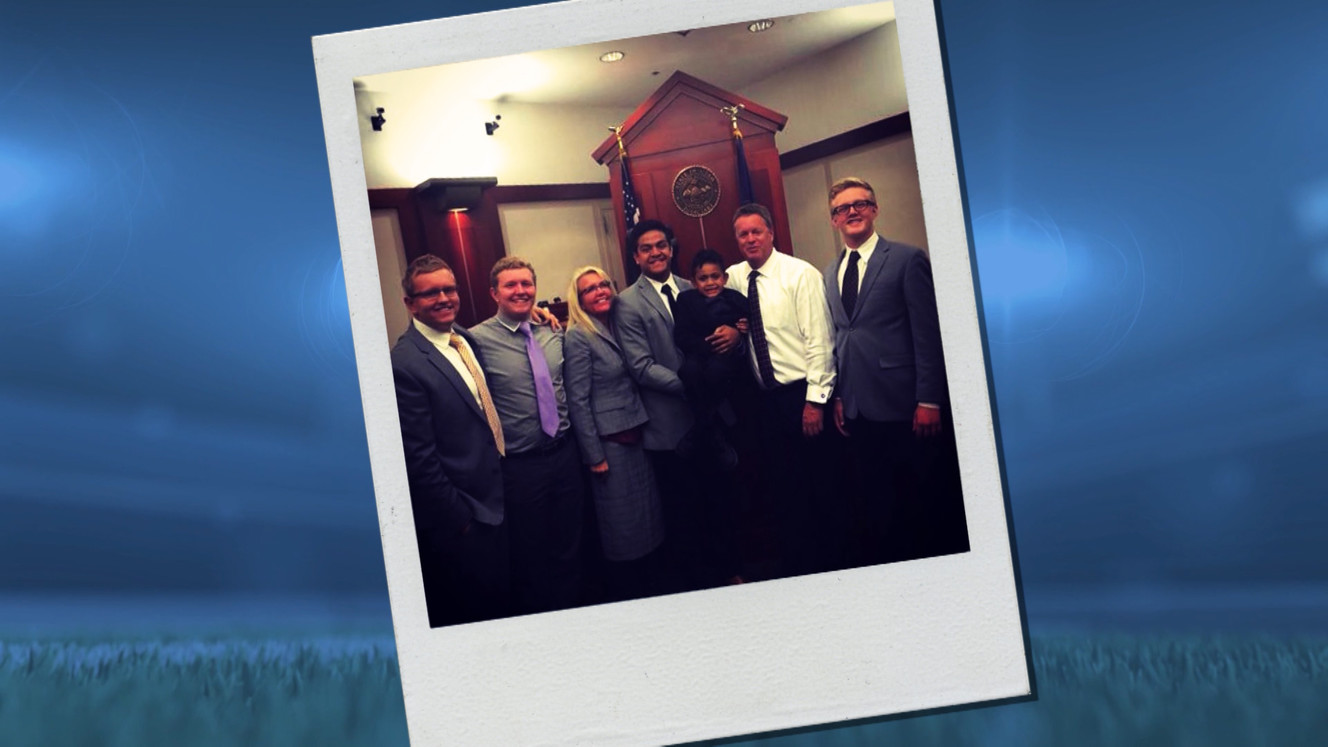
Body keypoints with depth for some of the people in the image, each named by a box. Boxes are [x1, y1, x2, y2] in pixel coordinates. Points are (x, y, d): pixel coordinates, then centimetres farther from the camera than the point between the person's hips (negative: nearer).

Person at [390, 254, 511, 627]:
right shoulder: (406, 363, -20)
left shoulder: (465, 338, 6)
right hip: (461, 520, -8)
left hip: (494, 501, 8)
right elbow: (419, 457, -20)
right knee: (483, 608, 6)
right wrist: (457, 518, -15)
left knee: (506, 596, 20)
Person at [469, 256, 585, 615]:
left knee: (570, 546, 18)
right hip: (520, 464, -5)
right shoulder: (478, 339, -13)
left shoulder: (553, 333, 4)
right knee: (530, 555, 10)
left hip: (565, 453, 5)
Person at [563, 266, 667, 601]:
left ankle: (653, 590, 25)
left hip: (635, 437, 7)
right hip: (609, 443, -7)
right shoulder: (577, 337, -11)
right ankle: (625, 598, 16)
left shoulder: (616, 328, 10)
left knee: (648, 515, 12)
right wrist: (594, 456, -15)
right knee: (622, 525, 2)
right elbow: (578, 401, -14)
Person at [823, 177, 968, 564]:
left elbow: (929, 334, -8)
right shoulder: (831, 273, 14)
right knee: (878, 506, 11)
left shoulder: (908, 259, -4)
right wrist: (838, 396, 9)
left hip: (905, 406, -5)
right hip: (859, 410, 5)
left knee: (932, 501, 3)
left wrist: (929, 401, -12)